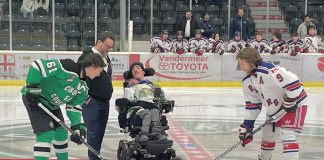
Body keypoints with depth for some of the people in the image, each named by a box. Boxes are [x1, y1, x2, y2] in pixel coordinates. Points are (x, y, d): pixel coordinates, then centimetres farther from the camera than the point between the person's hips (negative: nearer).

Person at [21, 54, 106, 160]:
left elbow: (74, 107, 3)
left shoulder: (83, 88, 0)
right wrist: (32, 87, -25)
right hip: (34, 97, -9)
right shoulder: (67, 66, -28)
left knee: (61, 132, 17)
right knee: (46, 134, -15)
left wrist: (77, 127, -7)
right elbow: (38, 65, -29)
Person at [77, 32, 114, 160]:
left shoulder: (106, 57, 13)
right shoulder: (87, 57, -16)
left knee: (100, 131, 13)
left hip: (104, 101, 8)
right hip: (91, 101, -8)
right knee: (93, 132, -7)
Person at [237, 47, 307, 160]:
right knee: (267, 135, 18)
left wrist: (289, 102, -26)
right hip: (274, 110, 9)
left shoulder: (268, 70, -31)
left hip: (294, 104, -9)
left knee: (287, 135, -21)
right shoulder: (247, 82, -1)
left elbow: (292, 81, -33)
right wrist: (246, 126, 3)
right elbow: (252, 104, 6)